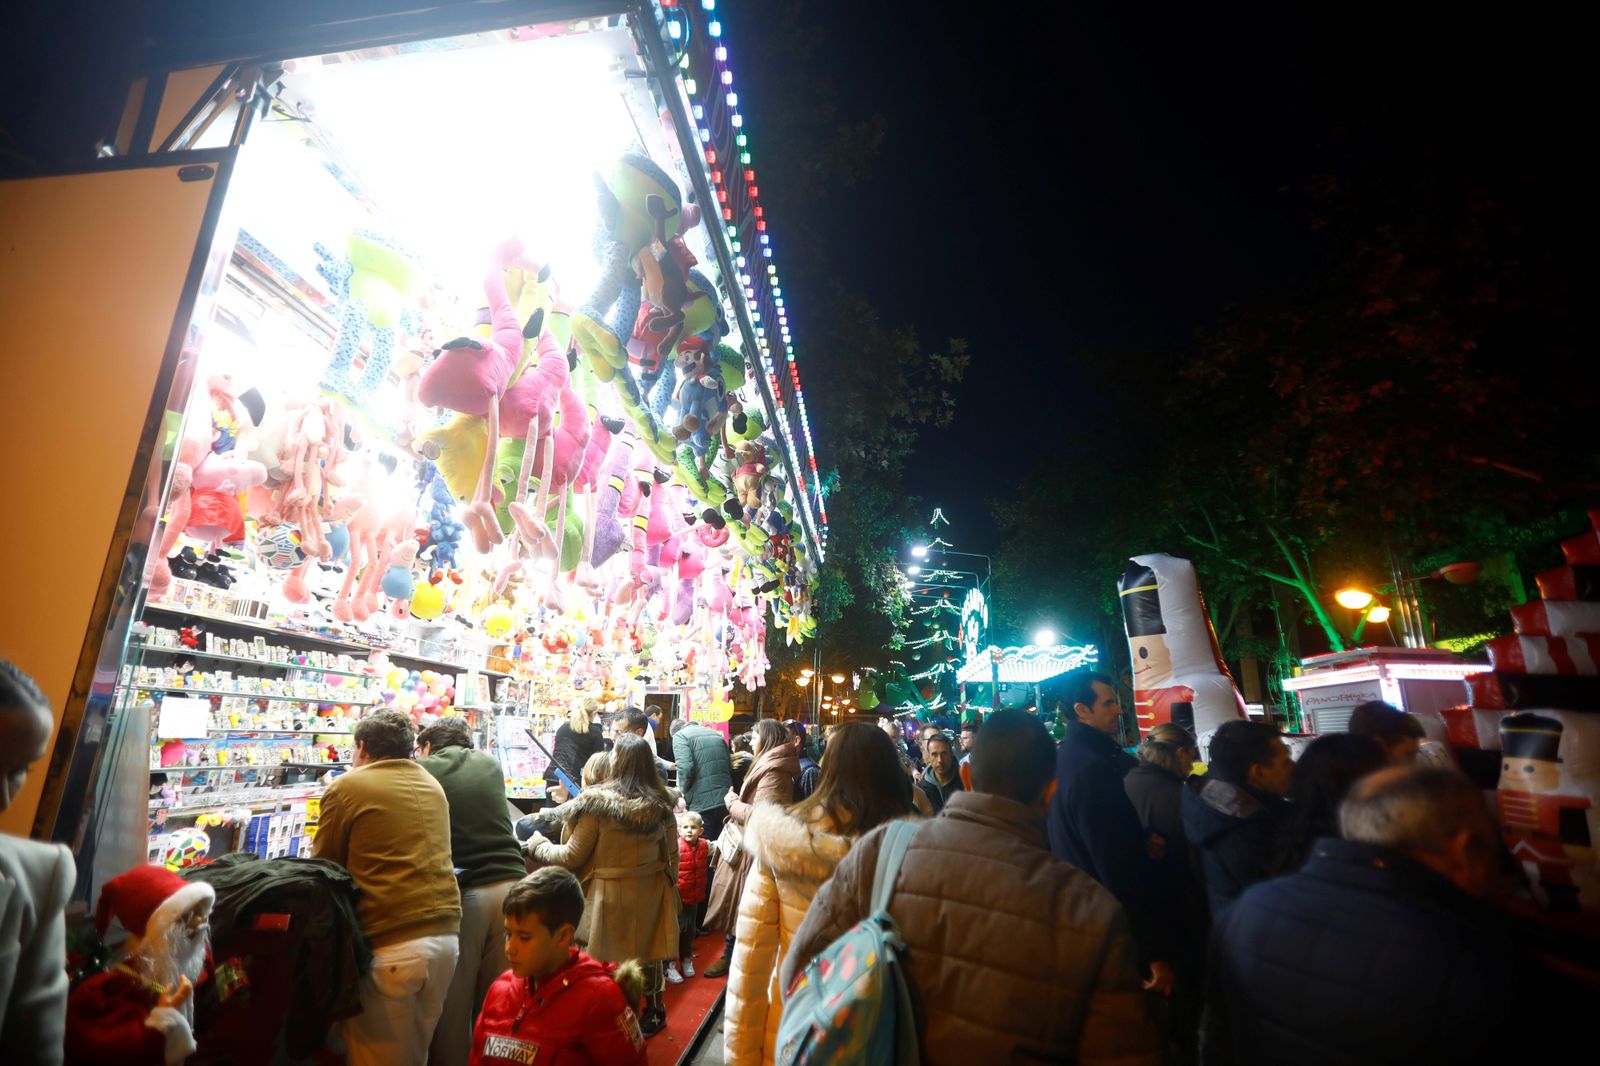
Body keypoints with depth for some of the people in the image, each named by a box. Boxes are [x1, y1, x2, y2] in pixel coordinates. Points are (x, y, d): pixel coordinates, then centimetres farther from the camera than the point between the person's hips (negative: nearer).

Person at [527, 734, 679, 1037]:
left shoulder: (597, 803, -19)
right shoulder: (661, 804, -4)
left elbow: (571, 857, -10)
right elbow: (671, 856, 4)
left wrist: (538, 845, 8)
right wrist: (669, 894, 19)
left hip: (610, 895, -4)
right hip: (650, 893, 5)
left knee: (605, 960, 15)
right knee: (647, 952, 21)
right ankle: (651, 1014, 38)